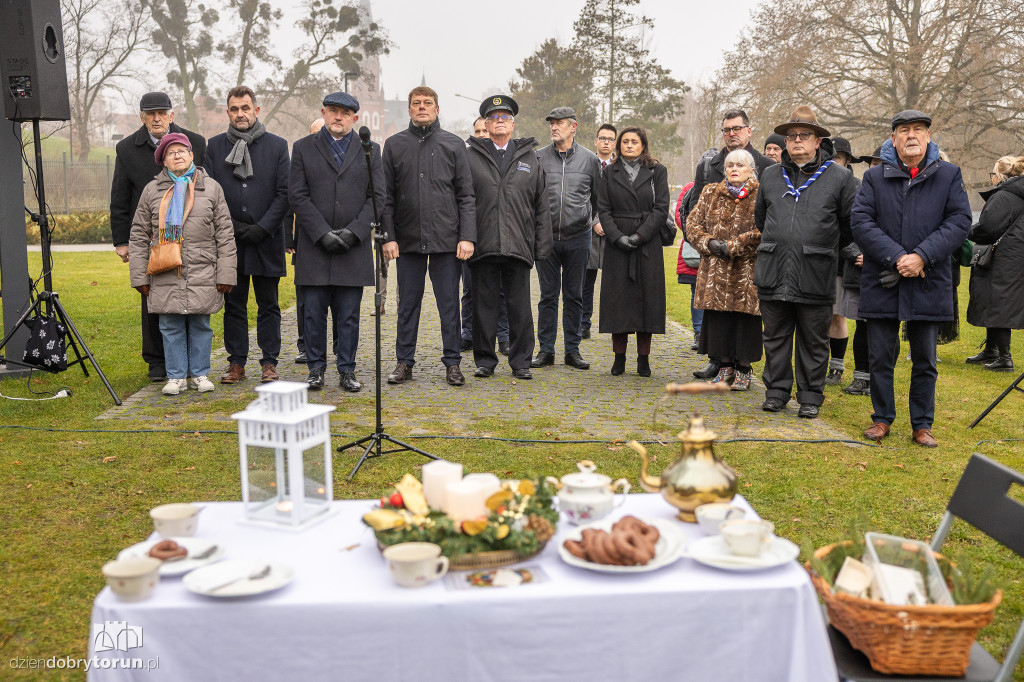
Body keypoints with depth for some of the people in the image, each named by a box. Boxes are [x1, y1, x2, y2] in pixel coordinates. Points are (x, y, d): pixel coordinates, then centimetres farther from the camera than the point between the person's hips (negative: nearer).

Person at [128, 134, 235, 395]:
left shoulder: (211, 187, 6)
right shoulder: (152, 190, 8)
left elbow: (225, 234, 4)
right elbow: (138, 236, 9)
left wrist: (226, 274, -2)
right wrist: (139, 276, 3)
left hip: (202, 274, -1)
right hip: (165, 276, 1)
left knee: (200, 325, 6)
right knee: (171, 327, 5)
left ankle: (200, 374, 19)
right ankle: (176, 376, 16)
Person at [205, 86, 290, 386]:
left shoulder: (277, 145, 4)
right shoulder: (215, 146, 8)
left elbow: (284, 193, -1)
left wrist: (262, 228, -10)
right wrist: (232, 226, -6)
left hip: (266, 239, -1)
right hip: (229, 240, 1)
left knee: (268, 304, 4)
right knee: (234, 303, 7)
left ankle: (269, 362, 12)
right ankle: (236, 362, 15)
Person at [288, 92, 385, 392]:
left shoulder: (370, 150, 10)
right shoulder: (303, 148, 8)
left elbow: (377, 197, 3)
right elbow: (297, 196, 0)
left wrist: (353, 232, -9)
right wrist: (323, 233, -11)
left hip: (354, 248, 0)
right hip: (314, 246, 0)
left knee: (349, 315, 4)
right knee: (314, 313, 4)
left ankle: (347, 371, 13)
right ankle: (316, 368, 16)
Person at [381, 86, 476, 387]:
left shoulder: (454, 144, 6)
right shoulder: (394, 145, 9)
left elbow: (466, 195, 3)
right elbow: (386, 196, 6)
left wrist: (467, 237, -6)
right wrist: (388, 236, -3)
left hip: (447, 239, -1)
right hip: (407, 240, 1)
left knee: (449, 303, 3)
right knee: (408, 303, 8)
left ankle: (452, 362, 13)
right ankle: (404, 362, 17)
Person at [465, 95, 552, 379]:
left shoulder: (531, 159, 13)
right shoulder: (470, 157, 7)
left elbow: (542, 208, 11)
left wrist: (542, 247, 4)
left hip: (519, 246, 1)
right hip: (483, 246, -1)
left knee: (520, 307, 4)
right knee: (484, 305, 5)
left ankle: (521, 361, 14)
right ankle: (485, 361, 16)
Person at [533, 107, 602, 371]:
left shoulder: (590, 159, 5)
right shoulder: (539, 157, 3)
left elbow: (599, 196, 14)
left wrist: (596, 220, 4)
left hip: (578, 237, 0)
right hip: (546, 237, 0)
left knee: (574, 296, 7)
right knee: (548, 295, 4)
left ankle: (573, 349, 16)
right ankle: (546, 350, 11)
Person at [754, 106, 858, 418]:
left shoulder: (840, 177, 3)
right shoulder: (770, 176, 13)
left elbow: (851, 223, 8)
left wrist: (824, 249, 12)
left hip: (815, 275, -3)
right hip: (773, 272, 3)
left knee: (813, 340, 5)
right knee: (776, 337, 9)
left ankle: (810, 396, 16)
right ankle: (777, 391, 21)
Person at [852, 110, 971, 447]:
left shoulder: (949, 175, 5)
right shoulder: (874, 177, 4)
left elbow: (960, 221, -3)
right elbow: (861, 222, -6)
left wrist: (922, 256, -16)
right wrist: (896, 258, -16)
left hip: (929, 283, 0)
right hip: (882, 282, 0)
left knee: (925, 360, 8)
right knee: (880, 356, 6)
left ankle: (922, 424, 20)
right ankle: (882, 418, 22)